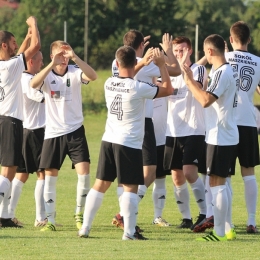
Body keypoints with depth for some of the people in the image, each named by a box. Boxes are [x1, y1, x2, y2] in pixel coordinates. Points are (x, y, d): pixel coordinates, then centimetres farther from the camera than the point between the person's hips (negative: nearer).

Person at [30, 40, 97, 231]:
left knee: (84, 172, -9)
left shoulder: (75, 73, -3)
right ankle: (50, 220, 12)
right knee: (50, 176, 2)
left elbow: (93, 76, -24)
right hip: (53, 133, 0)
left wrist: (75, 58, -34)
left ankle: (80, 214, 9)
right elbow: (33, 84, -26)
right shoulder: (47, 75, -3)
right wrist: (53, 64, -35)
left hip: (75, 131, 0)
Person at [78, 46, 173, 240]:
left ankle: (85, 228, 12)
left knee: (101, 184, 12)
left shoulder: (109, 84, 3)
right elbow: (168, 90, -3)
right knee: (130, 187, -2)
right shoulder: (138, 88, -14)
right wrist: (161, 65, 5)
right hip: (129, 143, -6)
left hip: (108, 140, 6)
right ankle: (129, 232, -7)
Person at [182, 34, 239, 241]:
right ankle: (227, 228, 19)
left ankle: (219, 232, -5)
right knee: (221, 183, 16)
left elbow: (206, 100, -28)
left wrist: (190, 81, -19)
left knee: (216, 183, -6)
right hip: (229, 136, 10)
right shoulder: (232, 71, 12)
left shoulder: (222, 73, -19)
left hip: (219, 137, -10)